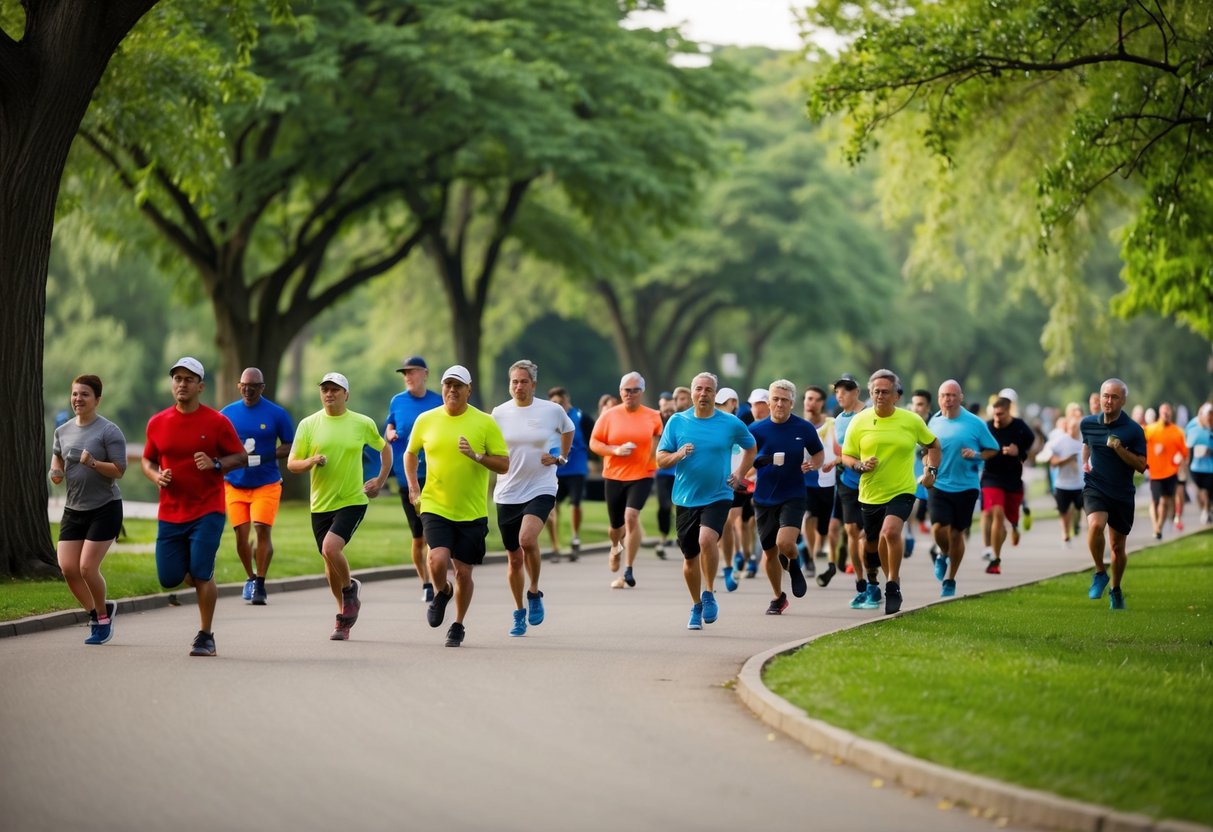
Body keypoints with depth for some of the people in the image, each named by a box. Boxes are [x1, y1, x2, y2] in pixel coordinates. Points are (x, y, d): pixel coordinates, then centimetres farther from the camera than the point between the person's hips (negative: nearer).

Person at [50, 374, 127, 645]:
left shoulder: (109, 431, -10)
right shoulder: (63, 431, 8)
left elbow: (119, 470, -14)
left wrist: (93, 463, -29)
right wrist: (56, 471, 7)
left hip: (104, 508, -6)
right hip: (73, 509, 6)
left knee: (87, 567, -11)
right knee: (67, 567, -4)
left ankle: (103, 616, 13)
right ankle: (95, 612, 18)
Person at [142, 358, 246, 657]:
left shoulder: (216, 422, -4)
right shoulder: (157, 423, 6)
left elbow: (241, 458, 1)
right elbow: (147, 460, 17)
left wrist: (215, 464, -17)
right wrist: (156, 475, -5)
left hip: (207, 511, -4)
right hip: (170, 513, 4)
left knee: (201, 573, -12)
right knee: (169, 578, 1)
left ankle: (206, 637, 1)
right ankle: (201, 580, 36)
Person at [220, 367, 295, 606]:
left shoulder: (277, 414, -2)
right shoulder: (227, 414, 5)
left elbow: (290, 447, -1)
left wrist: (263, 457, -16)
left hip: (266, 485, -2)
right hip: (234, 485, 2)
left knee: (263, 531, -13)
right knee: (241, 534, 1)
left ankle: (260, 585, -7)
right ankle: (250, 578, 23)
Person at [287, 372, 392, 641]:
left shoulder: (363, 424, -1)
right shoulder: (309, 424, 1)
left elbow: (384, 448, 17)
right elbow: (292, 464, 3)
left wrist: (380, 480, 9)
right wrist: (311, 461, -17)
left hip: (352, 501, -3)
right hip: (320, 504, 3)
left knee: (331, 548, -24)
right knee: (330, 560, 11)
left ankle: (351, 588, 4)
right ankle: (345, 614, 29)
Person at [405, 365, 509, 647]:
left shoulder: (485, 423, -3)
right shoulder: (426, 420, 2)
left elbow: (504, 465, -2)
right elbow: (410, 453, 20)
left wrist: (477, 456, -19)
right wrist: (413, 488, 10)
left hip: (472, 512, 0)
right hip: (435, 507, 0)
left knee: (463, 572, 3)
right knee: (438, 559, -21)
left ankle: (458, 625, 26)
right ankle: (441, 593, 14)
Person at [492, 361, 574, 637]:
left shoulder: (552, 411, -3)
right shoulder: (500, 413, 1)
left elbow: (568, 430, 18)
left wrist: (560, 457, 6)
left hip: (541, 489, -3)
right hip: (508, 493, 3)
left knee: (527, 538, -28)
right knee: (514, 558, 9)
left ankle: (534, 593, -4)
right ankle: (519, 613, 28)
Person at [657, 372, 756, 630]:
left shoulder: (731, 423, 0)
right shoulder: (677, 421, 2)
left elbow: (750, 447, 18)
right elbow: (661, 459, 4)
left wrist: (739, 473, 5)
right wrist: (677, 455, -16)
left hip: (718, 497, -2)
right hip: (685, 499, 2)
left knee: (707, 539, -28)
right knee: (690, 557, 9)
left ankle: (709, 594, -8)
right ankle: (697, 607, 30)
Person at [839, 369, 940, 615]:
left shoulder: (911, 421, -2)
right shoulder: (859, 422, -1)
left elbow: (932, 444, 15)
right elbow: (846, 456, 5)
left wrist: (932, 470, 3)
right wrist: (860, 466, -15)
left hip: (902, 491, -3)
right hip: (870, 493, 3)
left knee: (891, 531, -27)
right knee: (879, 541, 14)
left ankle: (892, 586, -14)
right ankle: (891, 581, 39)